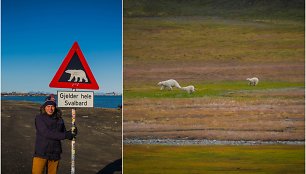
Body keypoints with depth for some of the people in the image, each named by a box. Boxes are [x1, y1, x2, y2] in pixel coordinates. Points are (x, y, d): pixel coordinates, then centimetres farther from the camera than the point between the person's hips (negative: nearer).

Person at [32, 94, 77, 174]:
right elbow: (46, 133, -16)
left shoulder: (59, 120, 7)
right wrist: (65, 135, -19)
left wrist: (71, 133, -8)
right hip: (41, 153, -4)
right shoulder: (39, 118, -5)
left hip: (55, 154, 4)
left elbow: (64, 133, 16)